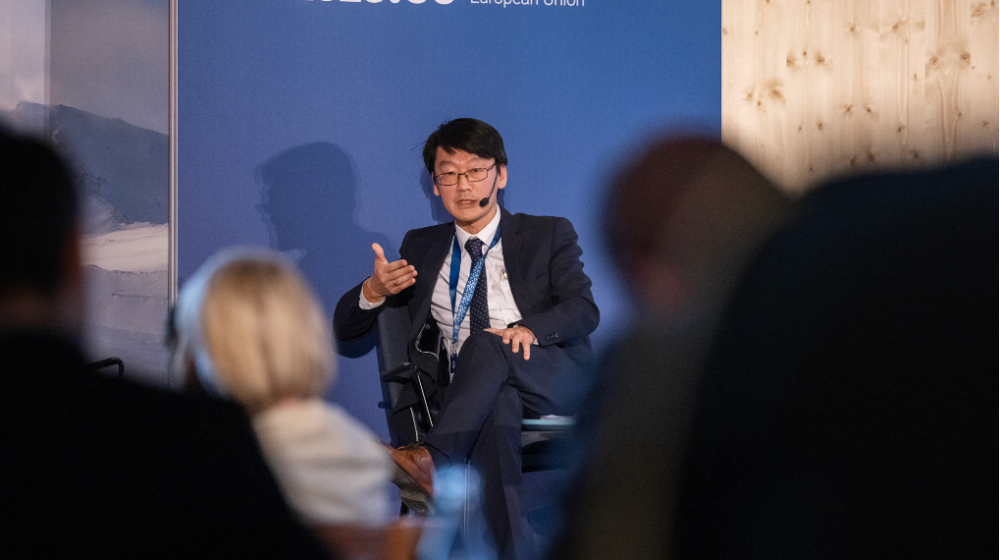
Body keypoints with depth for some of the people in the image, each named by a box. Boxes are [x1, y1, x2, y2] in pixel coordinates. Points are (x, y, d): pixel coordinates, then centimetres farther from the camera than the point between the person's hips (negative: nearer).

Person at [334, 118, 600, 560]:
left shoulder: (548, 235, 17)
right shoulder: (421, 247, 23)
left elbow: (584, 309, 2)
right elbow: (345, 328, 20)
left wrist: (529, 328, -21)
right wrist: (374, 291, -6)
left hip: (552, 379, -1)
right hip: (466, 392, 1)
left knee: (488, 344, -36)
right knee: (498, 404, -39)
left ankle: (431, 460, -52)